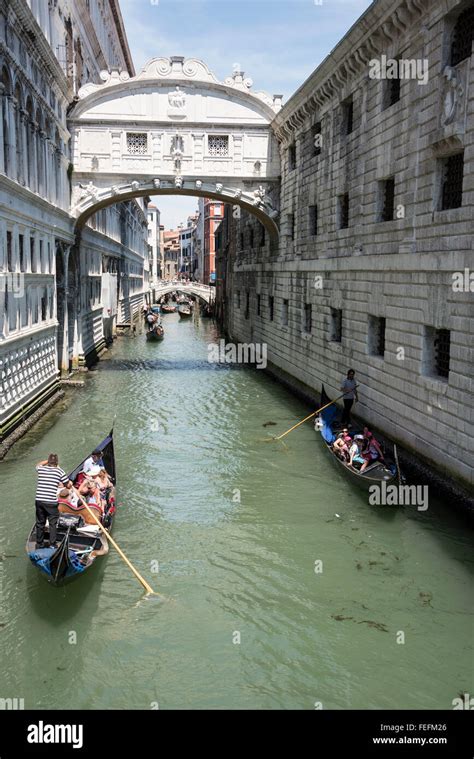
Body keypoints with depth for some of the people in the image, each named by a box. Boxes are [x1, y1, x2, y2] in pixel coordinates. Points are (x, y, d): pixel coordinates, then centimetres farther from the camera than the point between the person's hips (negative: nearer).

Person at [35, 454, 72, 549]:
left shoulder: (41, 469, 6)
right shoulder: (59, 471, -3)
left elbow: (38, 465, 33)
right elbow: (68, 485, 2)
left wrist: (48, 460, 33)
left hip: (39, 501, 4)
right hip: (51, 502, -4)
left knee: (40, 523, 15)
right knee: (53, 524, 7)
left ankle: (39, 545, 24)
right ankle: (52, 545, 8)